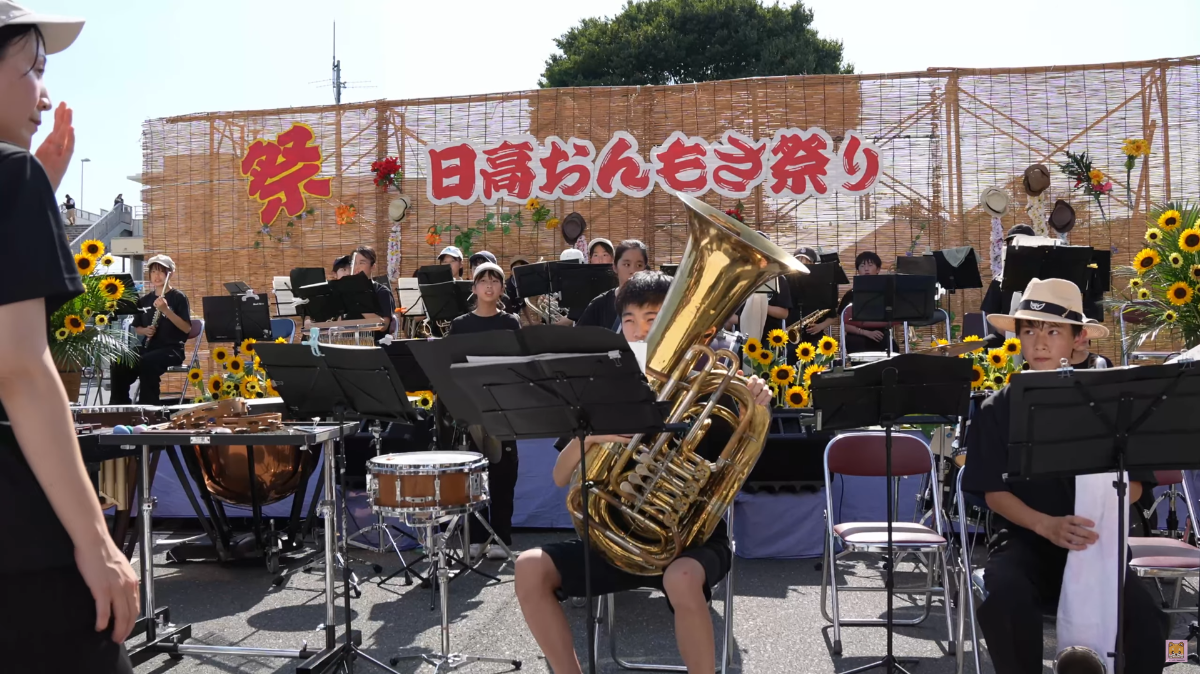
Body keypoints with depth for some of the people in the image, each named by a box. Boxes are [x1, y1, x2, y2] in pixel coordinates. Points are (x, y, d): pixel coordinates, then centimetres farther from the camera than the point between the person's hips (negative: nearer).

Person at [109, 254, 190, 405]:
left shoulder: (178, 297, -3)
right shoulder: (144, 300, 13)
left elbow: (187, 328, -13)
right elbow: (136, 329, 21)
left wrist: (166, 310, -23)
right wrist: (145, 331, -3)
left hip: (171, 349, -5)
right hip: (148, 347, 5)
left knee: (146, 362, -35)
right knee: (120, 363, -23)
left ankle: (148, 405, -25)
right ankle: (119, 404, -10)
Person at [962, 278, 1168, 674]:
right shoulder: (997, 410, 2)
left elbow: (1134, 483, 4)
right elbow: (993, 491, -4)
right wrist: (1047, 525, -22)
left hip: (1095, 542, 1)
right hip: (1023, 540, -1)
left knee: (1144, 619, -26)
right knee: (1006, 598, -32)